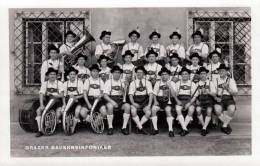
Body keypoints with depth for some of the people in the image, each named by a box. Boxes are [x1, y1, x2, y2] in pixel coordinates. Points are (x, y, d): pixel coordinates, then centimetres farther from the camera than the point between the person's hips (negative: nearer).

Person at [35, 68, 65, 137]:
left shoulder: (59, 83, -1)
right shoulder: (44, 83, 4)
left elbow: (62, 95, -9)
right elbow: (41, 94, -5)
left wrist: (52, 94, -24)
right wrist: (41, 105, -20)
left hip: (57, 102, -2)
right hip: (47, 102, 2)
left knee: (58, 111, -31)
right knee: (38, 111, -20)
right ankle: (40, 130, -15)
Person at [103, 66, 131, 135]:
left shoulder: (122, 82, 15)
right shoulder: (108, 82, 6)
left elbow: (124, 93, 8)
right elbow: (105, 95, -4)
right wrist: (112, 101, -21)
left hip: (120, 101, 3)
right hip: (111, 100, -2)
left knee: (127, 106, -28)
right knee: (110, 106, -36)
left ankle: (124, 127, -21)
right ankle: (110, 127, -21)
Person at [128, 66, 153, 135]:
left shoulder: (147, 82, 9)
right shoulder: (133, 83, 9)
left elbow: (150, 94, 0)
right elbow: (130, 94, 1)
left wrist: (149, 104, -14)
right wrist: (133, 103, -17)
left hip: (145, 101, 1)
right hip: (136, 101, 0)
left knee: (148, 113, -25)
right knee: (133, 112, -29)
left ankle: (138, 126, -7)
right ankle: (140, 128, -14)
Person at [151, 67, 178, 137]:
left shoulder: (172, 83, 7)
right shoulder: (158, 83, 14)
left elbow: (174, 95, -5)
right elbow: (154, 94, 11)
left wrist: (170, 86, -15)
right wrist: (155, 101, -7)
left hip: (168, 101, -2)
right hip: (159, 100, 2)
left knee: (168, 110, -33)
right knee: (153, 109, -27)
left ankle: (170, 130, -29)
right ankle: (155, 129, -19)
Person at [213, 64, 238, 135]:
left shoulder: (231, 80, 12)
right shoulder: (216, 81, 14)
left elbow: (235, 93, 4)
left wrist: (227, 88, -12)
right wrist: (216, 97, -11)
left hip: (229, 99, 0)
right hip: (219, 99, 0)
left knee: (232, 109, -33)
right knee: (217, 110, -32)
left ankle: (224, 126, -12)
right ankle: (227, 125, -9)